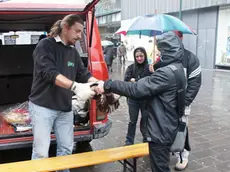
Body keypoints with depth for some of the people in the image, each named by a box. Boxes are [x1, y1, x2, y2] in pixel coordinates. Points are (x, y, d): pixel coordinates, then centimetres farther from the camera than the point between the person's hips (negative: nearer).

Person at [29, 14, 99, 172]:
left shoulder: (73, 51, 11)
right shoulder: (45, 45, -10)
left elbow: (84, 74, 6)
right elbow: (49, 73, -24)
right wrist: (75, 87, -38)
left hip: (65, 108, 6)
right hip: (42, 106, -6)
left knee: (66, 149, 13)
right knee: (41, 152, -1)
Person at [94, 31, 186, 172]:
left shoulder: (168, 73, -25)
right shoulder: (176, 69, 9)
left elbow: (137, 89, -30)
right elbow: (148, 88, 9)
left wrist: (108, 85, -26)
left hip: (161, 131, -10)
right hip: (166, 128, 10)